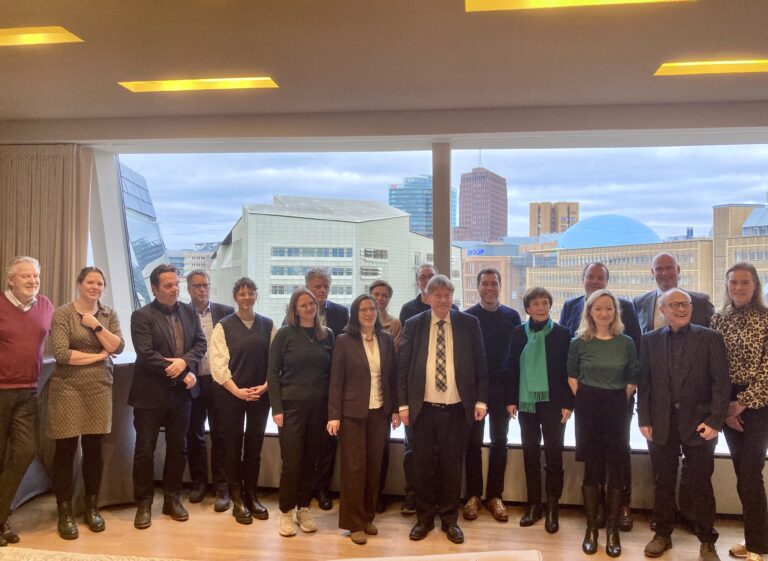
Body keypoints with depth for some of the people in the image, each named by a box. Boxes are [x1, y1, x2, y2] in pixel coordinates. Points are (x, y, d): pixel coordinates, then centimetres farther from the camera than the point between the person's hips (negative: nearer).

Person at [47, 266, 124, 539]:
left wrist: (97, 326, -12)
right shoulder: (63, 313, -5)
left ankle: (92, 507, 24)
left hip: (99, 388, 3)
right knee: (66, 449, 3)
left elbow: (118, 347, -3)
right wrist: (99, 356, -8)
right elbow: (60, 354, -14)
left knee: (94, 448, 10)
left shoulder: (108, 314, 8)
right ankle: (65, 513, 16)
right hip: (68, 389, -3)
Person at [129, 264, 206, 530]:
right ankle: (144, 503, 18)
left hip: (181, 393, 5)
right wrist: (182, 374, -16)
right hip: (150, 394, -4)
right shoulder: (141, 316, -9)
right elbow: (146, 354, -17)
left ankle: (172, 499, 26)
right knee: (145, 450, 4)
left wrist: (184, 362, -18)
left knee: (177, 448, 12)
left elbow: (201, 344, 3)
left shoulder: (189, 312, 7)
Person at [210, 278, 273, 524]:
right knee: (233, 446, 5)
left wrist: (265, 386, -8)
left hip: (261, 395, 2)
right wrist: (237, 391, -14)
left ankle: (251, 496, 23)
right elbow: (218, 363, -8)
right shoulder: (223, 326, -2)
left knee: (254, 446, 10)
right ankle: (237, 500, 17)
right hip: (231, 395, -2)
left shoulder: (267, 325, 5)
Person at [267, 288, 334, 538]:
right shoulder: (285, 334, -3)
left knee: (310, 461, 10)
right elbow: (272, 373, -3)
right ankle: (286, 512, 17)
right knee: (292, 462, 1)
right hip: (292, 406, -3)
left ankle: (303, 509, 25)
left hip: (319, 407, 3)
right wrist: (277, 409, -9)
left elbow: (332, 372, 9)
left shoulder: (327, 334, 6)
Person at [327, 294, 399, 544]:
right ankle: (354, 523, 13)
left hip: (379, 411, 4)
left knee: (374, 465, 9)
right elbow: (336, 381, -6)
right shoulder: (344, 341, -6)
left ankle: (368, 517, 24)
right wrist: (334, 415, -10)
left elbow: (393, 376, 8)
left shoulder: (386, 339, 4)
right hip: (353, 412, -3)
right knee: (354, 466, 2)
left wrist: (395, 409, 5)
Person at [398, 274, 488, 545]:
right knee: (422, 465, 11)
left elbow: (480, 364, 4)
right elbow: (402, 367, 3)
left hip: (456, 409, 0)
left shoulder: (469, 323, 2)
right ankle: (424, 518, 28)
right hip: (423, 408, 1)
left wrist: (481, 400, -2)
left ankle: (449, 520, 26)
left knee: (451, 465, 10)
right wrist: (403, 404, -1)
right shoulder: (413, 325, 2)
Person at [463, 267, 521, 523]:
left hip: (502, 388, 2)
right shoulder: (467, 316, -3)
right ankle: (473, 495, 16)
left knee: (500, 442, 8)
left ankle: (495, 496, 19)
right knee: (473, 442, 6)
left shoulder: (512, 316, 2)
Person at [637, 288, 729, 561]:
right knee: (663, 483, 12)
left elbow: (721, 382, -4)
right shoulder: (650, 340, 5)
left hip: (699, 423, -2)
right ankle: (663, 534, 26)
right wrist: (644, 420, -3)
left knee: (701, 484, 8)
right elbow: (644, 383, 3)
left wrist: (715, 421, -12)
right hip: (661, 424, 2)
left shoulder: (710, 338, -1)